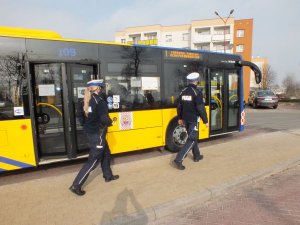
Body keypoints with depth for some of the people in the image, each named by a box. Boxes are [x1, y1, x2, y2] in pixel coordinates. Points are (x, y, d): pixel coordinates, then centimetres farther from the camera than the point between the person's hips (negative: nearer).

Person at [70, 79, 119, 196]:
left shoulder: (85, 101, 4)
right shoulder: (99, 101, -19)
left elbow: (81, 118, 7)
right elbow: (105, 119, -25)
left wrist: (88, 126, 14)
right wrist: (110, 122, -4)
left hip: (90, 133, 9)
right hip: (98, 134, -9)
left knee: (105, 153, 23)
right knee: (93, 160, 2)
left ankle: (108, 176, 39)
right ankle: (76, 185, 9)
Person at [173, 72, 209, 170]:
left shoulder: (183, 92, 5)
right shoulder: (197, 92, -15)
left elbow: (179, 106, 10)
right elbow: (201, 108, -17)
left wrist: (180, 118, 20)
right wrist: (205, 121, -8)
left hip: (185, 119, 7)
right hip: (194, 120, -7)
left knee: (193, 137, 22)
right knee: (191, 140, -3)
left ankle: (197, 156, 36)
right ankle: (178, 159, -10)